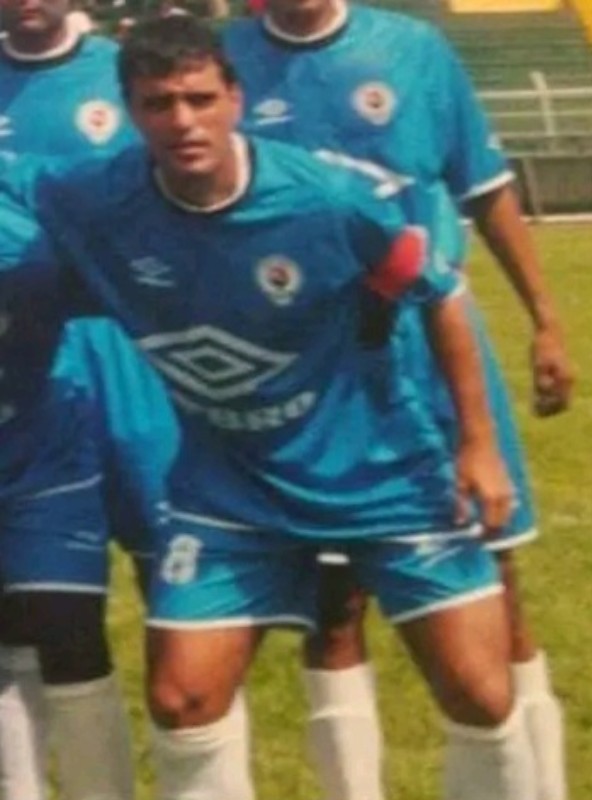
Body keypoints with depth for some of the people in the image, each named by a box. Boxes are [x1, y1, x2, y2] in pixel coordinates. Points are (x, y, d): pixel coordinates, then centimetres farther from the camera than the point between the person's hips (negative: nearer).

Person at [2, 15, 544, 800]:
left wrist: (478, 442, -5)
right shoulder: (93, 204, -17)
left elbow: (440, 296, -8)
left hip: (381, 469, -2)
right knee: (181, 701, -2)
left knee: (481, 697, -3)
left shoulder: (328, 198, -23)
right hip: (231, 486, 2)